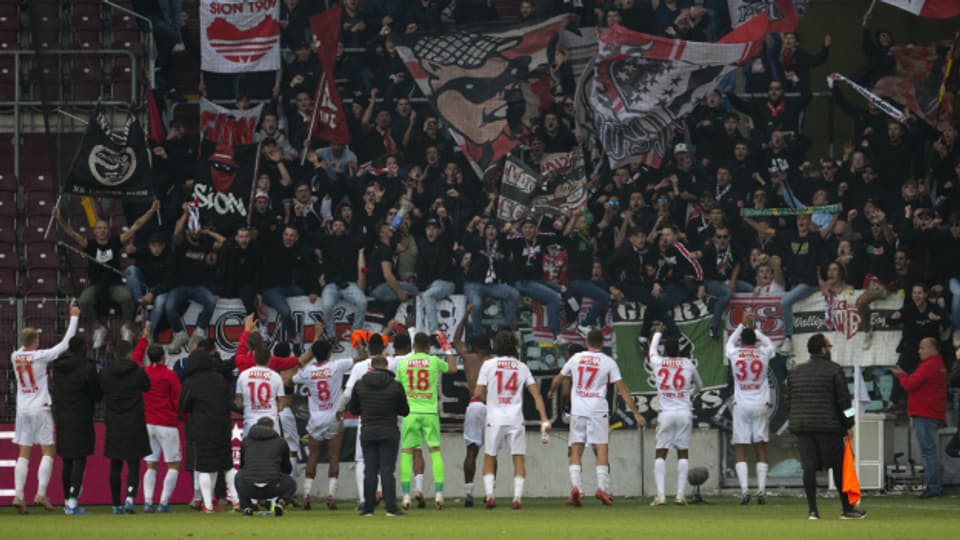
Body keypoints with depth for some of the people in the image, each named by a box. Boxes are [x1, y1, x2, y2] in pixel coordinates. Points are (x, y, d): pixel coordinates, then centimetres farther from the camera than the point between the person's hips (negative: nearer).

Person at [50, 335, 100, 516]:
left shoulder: (57, 367, 7)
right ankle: (73, 502, -14)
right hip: (80, 419, -6)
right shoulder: (87, 367, -12)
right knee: (79, 461, -5)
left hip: (61, 419, 6)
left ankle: (67, 500, 18)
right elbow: (97, 394, -8)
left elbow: (53, 391, 13)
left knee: (67, 461, 14)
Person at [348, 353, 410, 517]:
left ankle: (368, 508, 2)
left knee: (370, 471, 5)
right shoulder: (395, 386, -4)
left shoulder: (359, 385, 2)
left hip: (367, 432, 2)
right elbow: (405, 411, 2)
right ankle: (391, 508, -7)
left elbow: (353, 409, 10)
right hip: (389, 432, -2)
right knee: (387, 470, -2)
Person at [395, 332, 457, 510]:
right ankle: (439, 492, -4)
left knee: (406, 452, 5)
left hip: (410, 412, 0)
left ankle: (406, 495, -2)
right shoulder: (434, 361, 0)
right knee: (435, 451, 5)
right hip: (430, 412, 0)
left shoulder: (403, 363, 2)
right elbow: (452, 369, 17)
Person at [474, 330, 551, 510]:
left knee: (489, 458, 10)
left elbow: (478, 393, -2)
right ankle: (517, 497, -6)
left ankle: (489, 495, -2)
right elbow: (536, 394, 1)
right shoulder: (522, 367, 6)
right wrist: (544, 419, -1)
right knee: (519, 458, 4)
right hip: (516, 419, 1)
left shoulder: (489, 365, 0)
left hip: (494, 419, -1)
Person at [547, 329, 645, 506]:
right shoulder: (608, 362, 0)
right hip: (598, 410, -2)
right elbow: (622, 389, -3)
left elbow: (559, 379, 21)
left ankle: (575, 487, -8)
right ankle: (602, 487, -12)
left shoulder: (576, 358, 7)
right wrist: (636, 413, 0)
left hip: (577, 410, 2)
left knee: (576, 450, 5)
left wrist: (551, 392, 43)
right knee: (602, 448, 0)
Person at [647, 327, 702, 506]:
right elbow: (699, 384, 21)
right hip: (684, 413, 0)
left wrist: (658, 334, 46)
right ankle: (681, 494, -2)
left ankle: (660, 494, -9)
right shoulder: (688, 364, 3)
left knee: (661, 453, 2)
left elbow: (652, 349, 27)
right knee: (683, 453, 5)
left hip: (666, 414, 0)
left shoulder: (657, 363, 2)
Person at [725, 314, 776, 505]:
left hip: (741, 406, -1)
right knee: (761, 448, 3)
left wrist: (742, 325, 32)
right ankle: (761, 490, -5)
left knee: (740, 449, 1)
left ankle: (744, 489, -12)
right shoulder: (763, 353, 0)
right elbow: (770, 344, 25)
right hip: (760, 406, 1)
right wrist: (754, 329, 33)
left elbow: (730, 341, 24)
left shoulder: (734, 353, 0)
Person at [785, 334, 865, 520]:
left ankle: (812, 509, -3)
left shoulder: (795, 372, 13)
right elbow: (843, 400, -5)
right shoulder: (834, 371, -3)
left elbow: (788, 400, 14)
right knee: (838, 466, 3)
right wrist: (848, 425, 2)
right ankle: (847, 508, 8)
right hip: (828, 427, -4)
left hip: (801, 426, 4)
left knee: (809, 467, 2)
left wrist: (793, 421, 21)